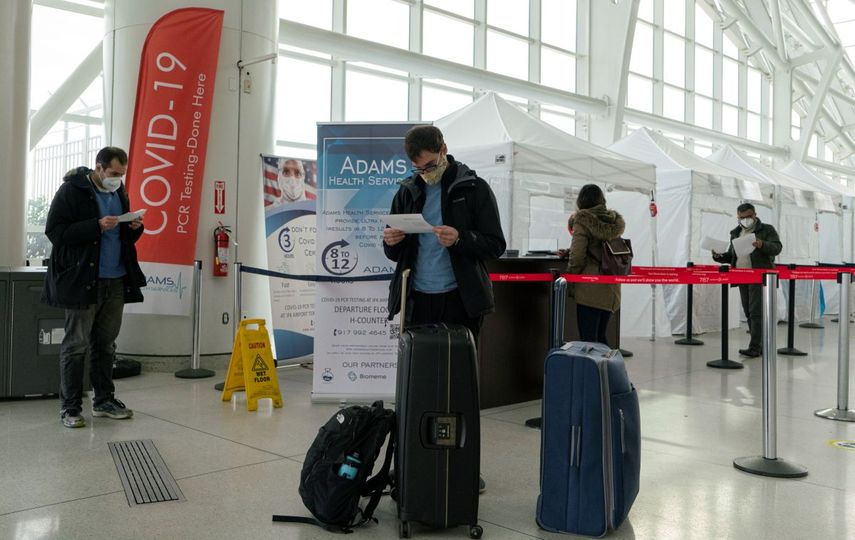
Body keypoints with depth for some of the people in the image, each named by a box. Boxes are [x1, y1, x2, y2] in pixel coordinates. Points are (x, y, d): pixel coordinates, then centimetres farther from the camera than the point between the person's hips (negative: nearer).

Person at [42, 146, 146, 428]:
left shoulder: (119, 193, 14)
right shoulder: (72, 190, -6)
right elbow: (54, 231, -13)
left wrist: (135, 228, -1)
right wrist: (97, 226, -21)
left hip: (115, 281, 6)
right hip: (82, 280, -6)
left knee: (106, 344, 12)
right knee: (75, 345, 0)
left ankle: (104, 400, 22)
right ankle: (70, 407, 9)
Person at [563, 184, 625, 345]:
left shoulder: (583, 220, -7)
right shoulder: (613, 221, 11)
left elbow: (577, 256, -13)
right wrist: (569, 252, 25)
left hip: (589, 289, -7)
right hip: (611, 290, 7)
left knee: (588, 340, -4)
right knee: (600, 337, 16)